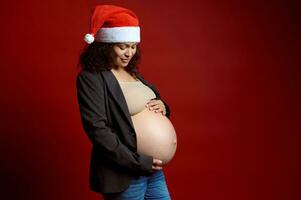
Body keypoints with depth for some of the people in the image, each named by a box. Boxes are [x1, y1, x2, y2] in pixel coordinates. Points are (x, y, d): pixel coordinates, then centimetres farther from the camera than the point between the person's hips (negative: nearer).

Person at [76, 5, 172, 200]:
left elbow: (154, 100, 22)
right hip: (124, 175, -7)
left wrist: (162, 106, -2)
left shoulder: (133, 72, 11)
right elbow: (98, 130, -18)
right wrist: (138, 162, -19)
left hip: (154, 169, 7)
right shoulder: (91, 78, -11)